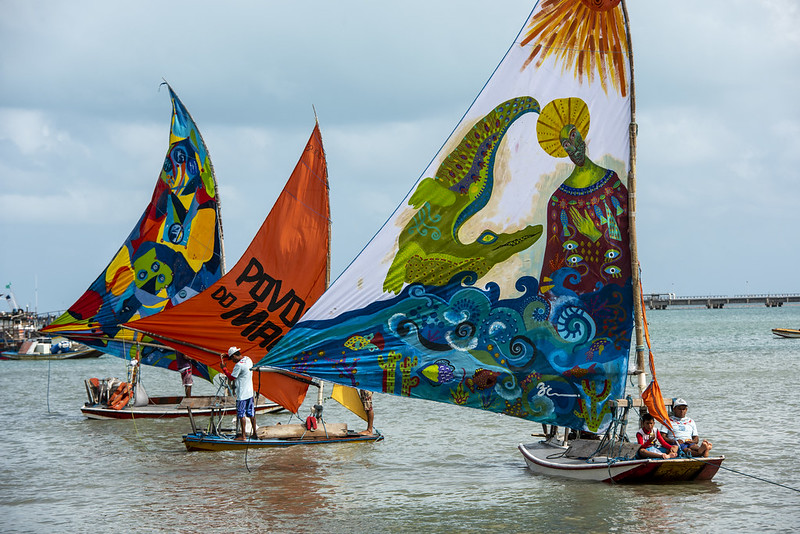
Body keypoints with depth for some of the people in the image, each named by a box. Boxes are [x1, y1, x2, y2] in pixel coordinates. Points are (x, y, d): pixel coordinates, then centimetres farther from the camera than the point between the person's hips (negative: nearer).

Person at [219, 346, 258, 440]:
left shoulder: (239, 365, -20)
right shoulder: (248, 359, 6)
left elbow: (231, 377, -11)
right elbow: (240, 356, 26)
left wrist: (223, 367, -1)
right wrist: (225, 355, 16)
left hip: (242, 394, -8)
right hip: (250, 392, 8)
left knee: (241, 415, -1)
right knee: (251, 413, 14)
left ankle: (243, 436, 2)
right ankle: (255, 434, 20)